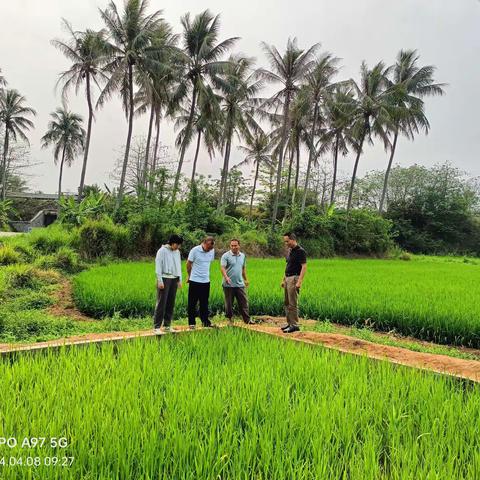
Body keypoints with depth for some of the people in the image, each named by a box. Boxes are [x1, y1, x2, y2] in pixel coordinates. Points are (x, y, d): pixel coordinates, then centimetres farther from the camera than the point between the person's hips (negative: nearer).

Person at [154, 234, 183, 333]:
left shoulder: (177, 252, 13)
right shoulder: (162, 251, -6)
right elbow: (158, 266, -8)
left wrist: (180, 279, 14)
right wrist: (160, 281, -13)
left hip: (174, 279, 6)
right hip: (164, 278, -6)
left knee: (171, 303, 7)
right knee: (161, 303, -6)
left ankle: (167, 325, 15)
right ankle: (157, 326, -3)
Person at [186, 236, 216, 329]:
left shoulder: (212, 251, 1)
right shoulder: (195, 250, -13)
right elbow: (188, 264, -2)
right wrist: (190, 276, 10)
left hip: (206, 281, 4)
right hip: (195, 281, -4)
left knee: (204, 303, 12)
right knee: (192, 303, 4)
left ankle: (205, 321, 21)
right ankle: (191, 323, 12)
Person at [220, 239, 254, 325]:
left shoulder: (243, 256, 11)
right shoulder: (226, 256, -6)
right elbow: (222, 268, -16)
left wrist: (245, 279, 23)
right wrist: (226, 277, -33)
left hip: (240, 284, 4)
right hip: (229, 285, -4)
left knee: (244, 302, 4)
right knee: (229, 304, 5)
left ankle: (247, 319, 9)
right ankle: (229, 319, 17)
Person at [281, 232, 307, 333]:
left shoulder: (300, 251, -13)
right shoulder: (289, 251, 15)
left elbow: (304, 267, -19)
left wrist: (299, 282, -25)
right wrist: (283, 279, 20)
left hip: (294, 278, -9)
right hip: (287, 278, 9)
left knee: (293, 304, -7)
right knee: (287, 303, 12)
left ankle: (294, 325, -1)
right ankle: (289, 323, 20)